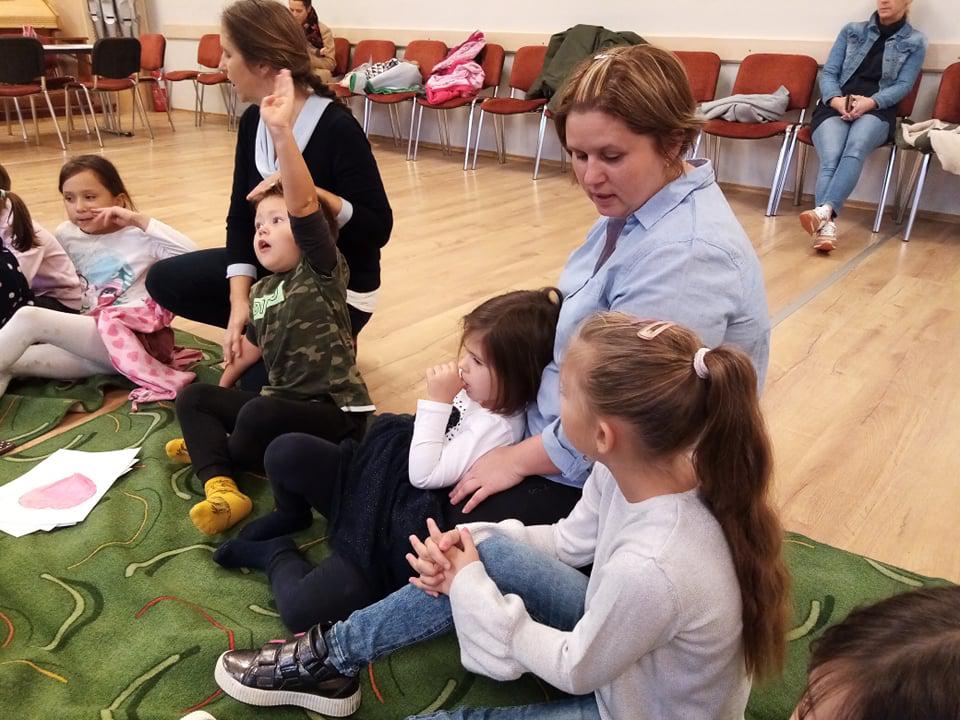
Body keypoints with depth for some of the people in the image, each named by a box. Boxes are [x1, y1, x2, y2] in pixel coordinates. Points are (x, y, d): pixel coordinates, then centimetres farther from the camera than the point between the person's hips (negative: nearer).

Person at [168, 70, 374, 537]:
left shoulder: (323, 272, -11)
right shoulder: (262, 290, 12)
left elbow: (304, 206, -26)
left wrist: (281, 132, -35)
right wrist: (223, 387, 23)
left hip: (335, 410, -8)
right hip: (283, 404, 9)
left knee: (258, 414, -33)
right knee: (193, 397, 4)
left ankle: (214, 453, 4)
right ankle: (221, 486, -21)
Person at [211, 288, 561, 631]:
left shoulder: (499, 428, -26)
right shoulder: (475, 390, -2)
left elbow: (424, 474, -26)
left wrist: (437, 401, -25)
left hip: (399, 529, -8)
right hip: (379, 474, 8)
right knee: (285, 453, -6)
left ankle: (276, 555, 13)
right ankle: (291, 515, 28)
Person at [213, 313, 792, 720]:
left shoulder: (651, 568, -41)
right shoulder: (634, 468, -19)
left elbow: (574, 671, -22)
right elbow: (569, 540, -1)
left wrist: (472, 589, -14)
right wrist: (474, 545, -14)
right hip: (611, 642, 6)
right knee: (492, 551, -9)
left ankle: (334, 662, 19)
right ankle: (333, 659, 6)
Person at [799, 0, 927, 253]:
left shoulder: (915, 42, 16)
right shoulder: (851, 31, 21)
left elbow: (903, 86, 4)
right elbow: (828, 73, 11)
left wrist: (870, 102, -17)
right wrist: (835, 99, -11)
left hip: (877, 112, -1)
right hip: (835, 108, 1)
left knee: (855, 149, -37)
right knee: (830, 158, -32)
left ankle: (824, 211, -57)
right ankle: (827, 225, -50)